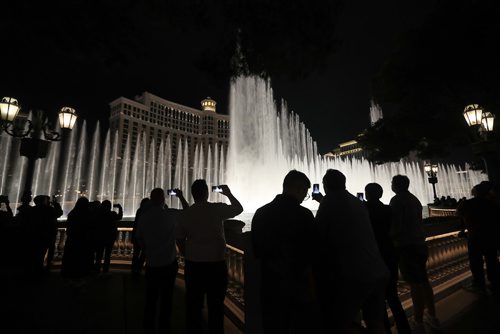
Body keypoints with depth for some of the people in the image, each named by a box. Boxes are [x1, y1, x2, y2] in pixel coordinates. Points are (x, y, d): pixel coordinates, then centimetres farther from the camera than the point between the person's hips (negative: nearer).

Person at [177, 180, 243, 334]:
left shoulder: (186, 213, -1)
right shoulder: (217, 208, -11)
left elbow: (180, 239, 7)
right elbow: (239, 209, 4)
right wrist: (229, 194, 17)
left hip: (193, 265, 4)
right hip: (216, 265, -3)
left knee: (193, 305, 16)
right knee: (216, 306, 11)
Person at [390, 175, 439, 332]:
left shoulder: (397, 200, -13)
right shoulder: (414, 199, 14)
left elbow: (396, 226, -17)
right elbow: (417, 222, 18)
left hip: (406, 246, -9)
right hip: (419, 244, 9)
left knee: (415, 284, -2)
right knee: (423, 281, 18)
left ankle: (418, 323, 8)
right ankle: (432, 316, 30)